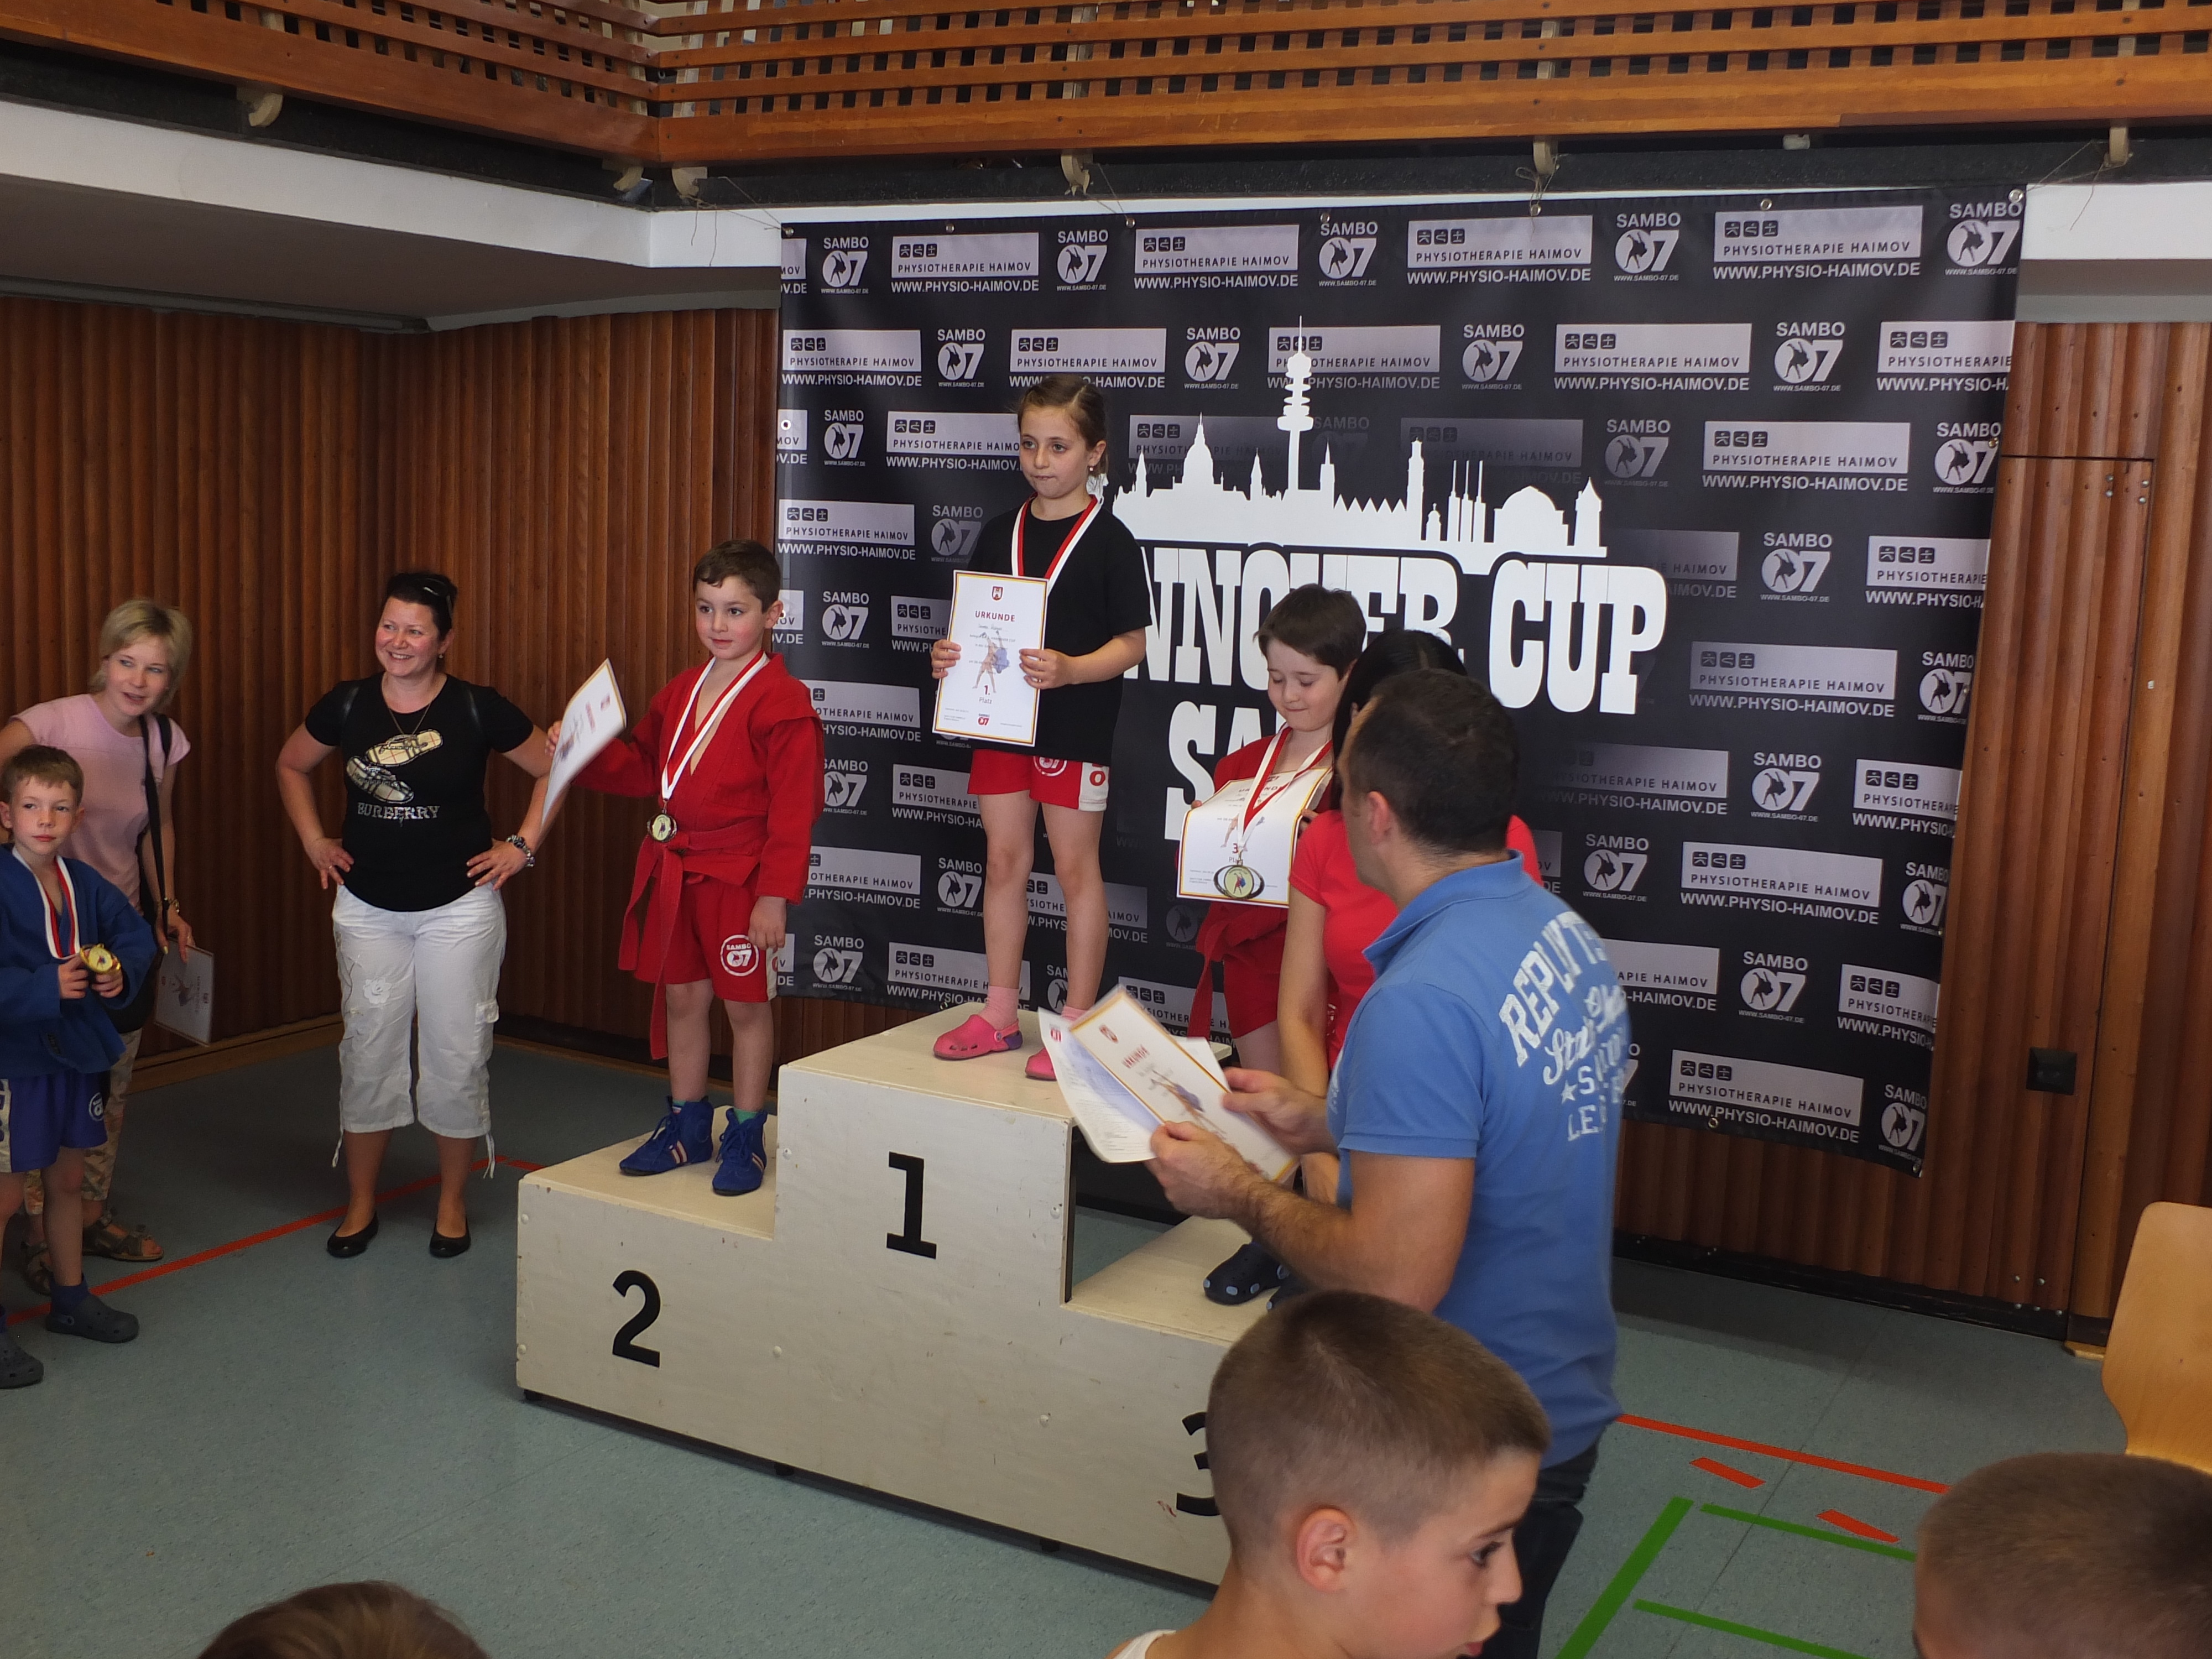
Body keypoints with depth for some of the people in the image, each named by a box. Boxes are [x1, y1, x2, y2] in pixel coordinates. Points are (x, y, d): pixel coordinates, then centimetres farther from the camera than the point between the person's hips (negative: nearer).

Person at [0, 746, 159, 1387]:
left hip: (77, 1053, 7)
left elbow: (135, 934, 11)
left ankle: (71, 1298, 37)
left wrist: (123, 971, -8)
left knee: (69, 1181, 20)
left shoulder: (85, 884, 1)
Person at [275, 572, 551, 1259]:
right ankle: (360, 1204, 23)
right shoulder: (348, 705, -2)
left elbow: (555, 769, 0)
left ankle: (452, 1203, 22)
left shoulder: (477, 710, -10)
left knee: (457, 1049, 5)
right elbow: (291, 766, 16)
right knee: (367, 1048, 8)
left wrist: (523, 846, -4)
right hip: (368, 910, 2)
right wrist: (314, 841, 8)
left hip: (460, 907, -2)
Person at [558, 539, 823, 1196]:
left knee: (745, 1004, 5)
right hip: (673, 871, 7)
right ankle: (687, 1125, 31)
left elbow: (794, 810, -16)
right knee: (680, 996, 16)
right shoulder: (680, 692, 10)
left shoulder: (783, 704, -15)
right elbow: (644, 767, 20)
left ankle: (745, 1138, 19)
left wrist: (775, 895, -19)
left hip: (739, 878, -7)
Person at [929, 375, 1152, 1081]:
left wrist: (1069, 669, -25)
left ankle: (1077, 1022, 11)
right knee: (1004, 861, 11)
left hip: (1076, 724, -5)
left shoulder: (1109, 540, -7)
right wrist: (951, 656, -6)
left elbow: (1132, 643, -9)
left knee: (1075, 867, 2)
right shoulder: (999, 534, 8)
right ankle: (1001, 1013, 21)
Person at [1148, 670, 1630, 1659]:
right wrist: (1327, 1126, 12)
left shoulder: (1420, 1001, -29)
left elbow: (1395, 1279, -30)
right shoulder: (1567, 937, 0)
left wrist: (1238, 1194, -15)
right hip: (1565, 1412, 8)